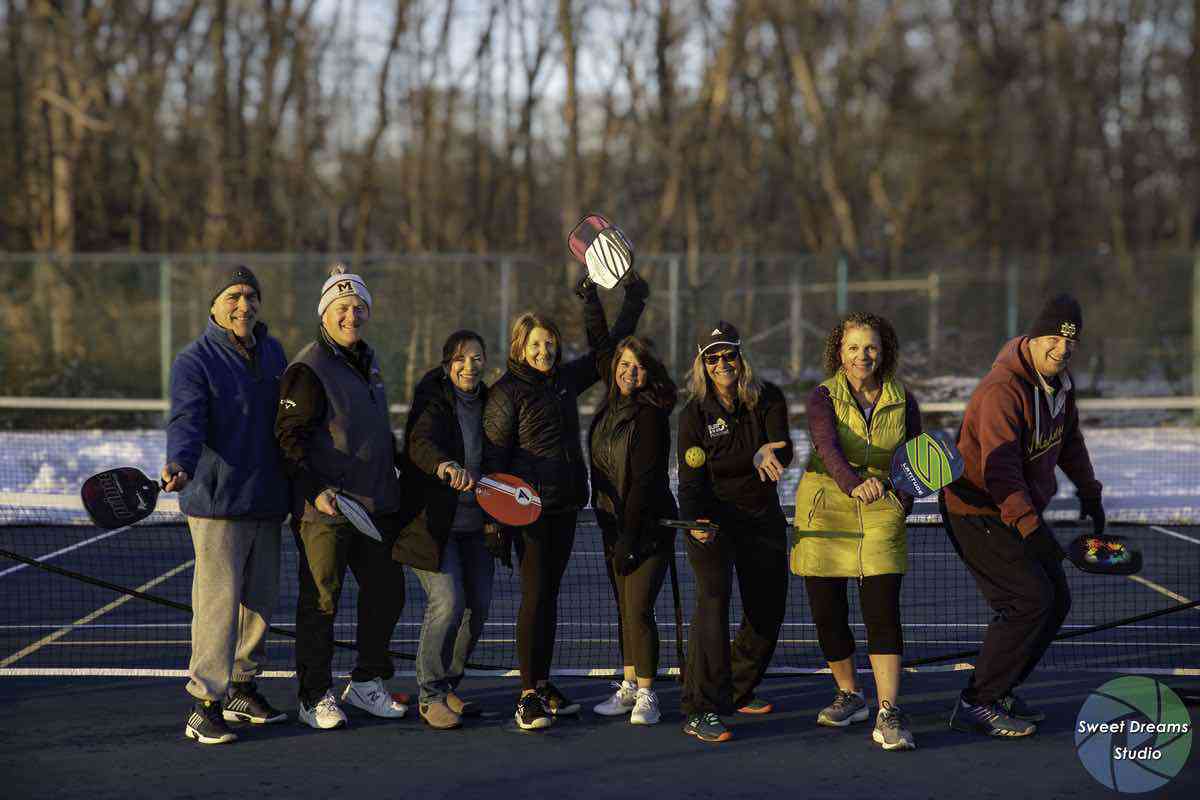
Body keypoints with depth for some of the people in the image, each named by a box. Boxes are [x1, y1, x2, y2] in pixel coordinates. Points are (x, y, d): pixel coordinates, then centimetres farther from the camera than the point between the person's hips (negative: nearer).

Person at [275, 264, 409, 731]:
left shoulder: (367, 361, 16)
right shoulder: (309, 369, -11)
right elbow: (289, 436, -16)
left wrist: (390, 483, 26)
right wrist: (317, 491, -25)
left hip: (375, 506, 8)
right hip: (325, 507, -8)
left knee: (387, 591, 13)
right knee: (320, 600, -1)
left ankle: (367, 683, 27)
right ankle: (315, 697, 9)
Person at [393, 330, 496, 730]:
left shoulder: (487, 402, 10)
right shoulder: (433, 399, -11)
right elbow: (421, 443, -30)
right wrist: (446, 466, -51)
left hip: (475, 524, 7)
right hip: (435, 522, -7)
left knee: (478, 605, 7)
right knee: (448, 602, -15)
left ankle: (449, 686, 23)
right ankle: (430, 695, -3)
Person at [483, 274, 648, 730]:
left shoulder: (565, 379, 12)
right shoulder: (508, 392, -6)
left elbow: (602, 351, 26)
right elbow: (494, 456, -8)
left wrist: (633, 303, 21)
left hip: (565, 506, 6)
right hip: (530, 507, -6)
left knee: (549, 594, 11)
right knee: (535, 595, -8)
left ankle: (542, 683, 18)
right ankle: (529, 696, -6)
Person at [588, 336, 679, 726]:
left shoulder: (650, 415, -14)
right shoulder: (607, 411, 8)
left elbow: (644, 480, -16)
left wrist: (629, 536, -17)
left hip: (649, 526, -7)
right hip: (614, 525, 7)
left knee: (638, 609, -11)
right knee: (624, 609, 11)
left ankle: (646, 695, -4)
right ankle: (629, 686, 18)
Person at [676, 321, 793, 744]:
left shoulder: (768, 399, -5)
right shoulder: (694, 414, -9)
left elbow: (782, 454, -18)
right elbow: (691, 479, -13)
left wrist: (766, 455, -41)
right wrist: (695, 520, -31)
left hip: (763, 518, 4)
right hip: (714, 518, -4)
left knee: (768, 610, 11)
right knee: (713, 599, -22)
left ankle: (737, 692, 35)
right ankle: (701, 709, -26)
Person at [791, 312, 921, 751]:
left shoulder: (903, 401, -1)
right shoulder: (823, 398, -9)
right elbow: (829, 448, -28)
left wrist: (902, 502, -7)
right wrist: (854, 485, -47)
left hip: (881, 516, 0)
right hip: (823, 511, 0)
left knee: (883, 612, -13)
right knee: (827, 613, 5)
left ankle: (888, 715, -16)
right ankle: (850, 696, 28)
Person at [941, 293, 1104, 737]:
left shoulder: (1061, 382, 4)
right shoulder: (1004, 389, -26)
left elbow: (1069, 440, 24)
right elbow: (999, 467, -34)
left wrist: (1089, 493, 29)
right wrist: (1030, 527, -40)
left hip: (1020, 511, 10)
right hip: (977, 512, -10)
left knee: (1056, 601, 9)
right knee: (1029, 599, -18)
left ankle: (998, 692, 18)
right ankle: (976, 705, -11)